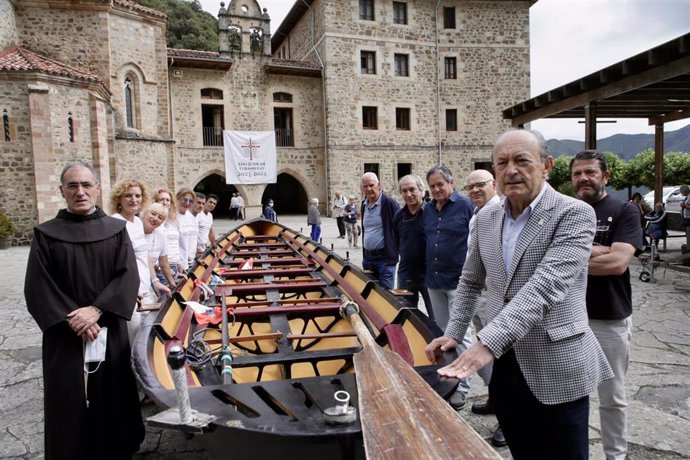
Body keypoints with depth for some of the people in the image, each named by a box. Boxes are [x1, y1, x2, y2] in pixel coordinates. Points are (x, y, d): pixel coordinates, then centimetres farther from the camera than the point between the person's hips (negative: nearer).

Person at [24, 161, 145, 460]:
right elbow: (37, 288, -4)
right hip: (66, 336, -1)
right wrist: (73, 320, -15)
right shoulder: (46, 234, 1)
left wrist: (96, 310, -18)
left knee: (112, 399, 9)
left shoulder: (116, 230, 3)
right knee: (70, 406, 4)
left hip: (110, 333, 1)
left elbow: (129, 276, -6)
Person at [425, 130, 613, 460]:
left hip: (557, 369, -5)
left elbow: (545, 285, -25)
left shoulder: (574, 214, -13)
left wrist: (488, 343, -33)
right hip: (505, 365, 5)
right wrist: (453, 333, 6)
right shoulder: (486, 219, 6)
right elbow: (471, 282, 16)